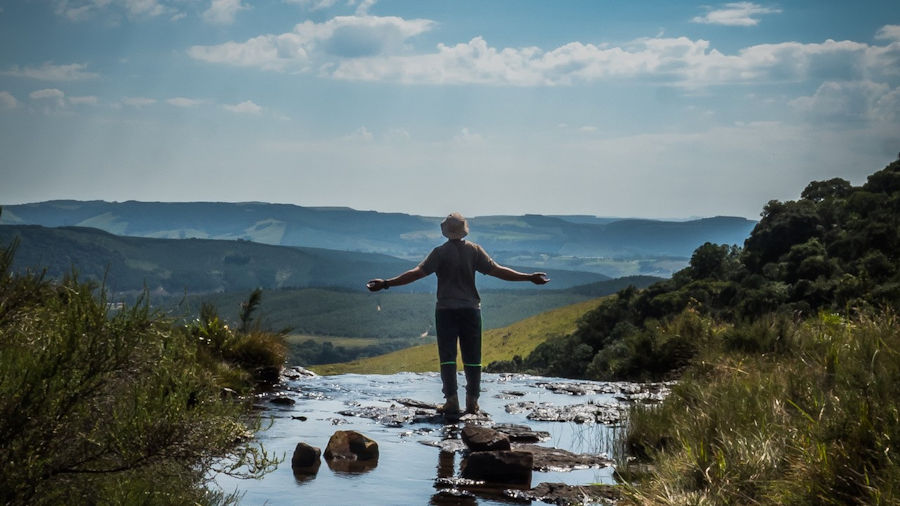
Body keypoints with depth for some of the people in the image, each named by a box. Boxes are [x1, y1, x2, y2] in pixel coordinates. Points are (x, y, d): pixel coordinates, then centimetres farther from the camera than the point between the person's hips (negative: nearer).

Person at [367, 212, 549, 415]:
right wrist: (529, 277, 3)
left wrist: (387, 283, -14)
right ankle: (472, 401, 8)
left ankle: (451, 400, -7)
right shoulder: (474, 250, -1)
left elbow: (418, 272, -14)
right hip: (470, 309, 2)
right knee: (472, 357, 8)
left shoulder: (440, 252, -7)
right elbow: (496, 271, -4)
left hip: (446, 309, -2)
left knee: (447, 356, 1)